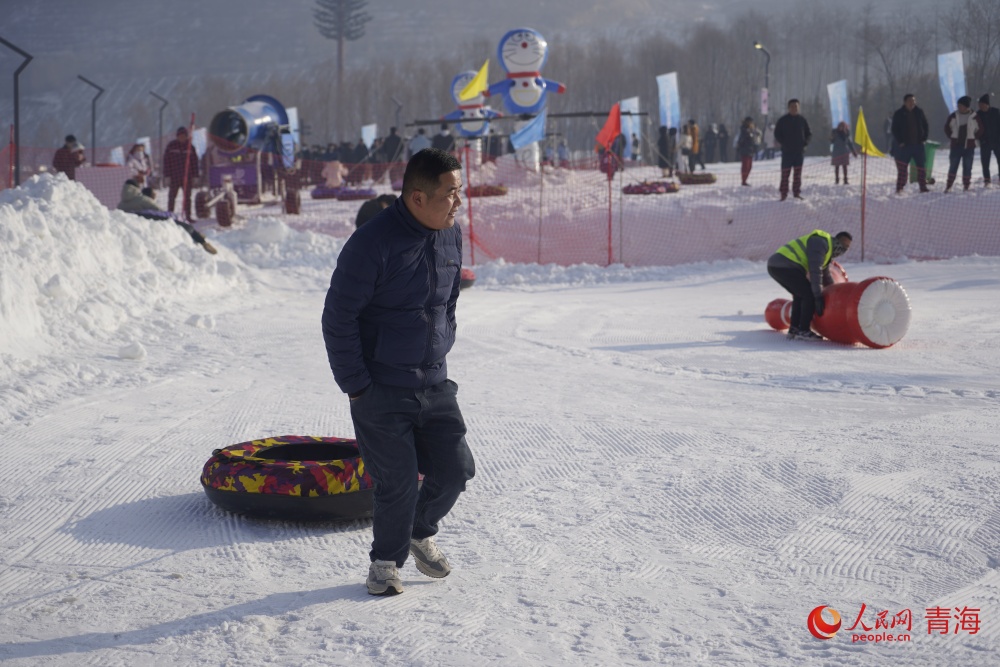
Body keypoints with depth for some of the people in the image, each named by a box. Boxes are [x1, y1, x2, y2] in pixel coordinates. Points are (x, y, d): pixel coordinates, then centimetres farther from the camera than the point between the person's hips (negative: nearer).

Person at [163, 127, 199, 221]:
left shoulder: (190, 147, 5)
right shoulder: (171, 146, -1)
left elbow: (194, 161, 7)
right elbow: (166, 160, -1)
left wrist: (194, 175, 1)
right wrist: (167, 175, -7)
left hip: (187, 176, 2)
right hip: (174, 177, -2)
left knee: (187, 197, 5)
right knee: (172, 196, 2)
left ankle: (188, 216, 10)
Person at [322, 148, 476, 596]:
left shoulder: (451, 235, 2)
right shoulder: (372, 243, -19)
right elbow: (338, 318, -14)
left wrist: (441, 351, 15)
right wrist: (355, 386, -12)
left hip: (435, 384, 6)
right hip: (382, 388, -6)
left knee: (455, 470, 5)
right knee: (398, 483, -2)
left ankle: (419, 533, 34)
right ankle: (386, 561, 23)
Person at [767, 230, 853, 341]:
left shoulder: (827, 250, 24)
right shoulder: (820, 242, -9)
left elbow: (825, 274, 36)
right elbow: (815, 270, -17)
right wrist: (818, 296, -17)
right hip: (784, 266, -11)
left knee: (800, 295, 21)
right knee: (809, 294, -8)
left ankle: (794, 330, 20)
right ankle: (803, 331, -4)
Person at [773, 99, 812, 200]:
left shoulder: (802, 119, 8)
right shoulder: (782, 120, 1)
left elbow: (809, 133, 15)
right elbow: (777, 134, 4)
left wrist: (805, 143, -1)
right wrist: (784, 143, -8)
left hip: (800, 151, 2)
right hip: (787, 152, -2)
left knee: (798, 173, 4)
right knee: (785, 173, -5)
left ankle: (797, 193, 8)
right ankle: (783, 194, -3)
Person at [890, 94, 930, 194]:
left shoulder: (919, 112, 6)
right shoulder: (899, 114, -1)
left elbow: (925, 126, 14)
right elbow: (894, 129, -1)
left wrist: (924, 138, 3)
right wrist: (899, 142, -9)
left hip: (918, 144, 3)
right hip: (904, 145, -3)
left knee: (921, 166, 3)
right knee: (902, 168, -2)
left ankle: (923, 187, 9)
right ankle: (899, 188, 2)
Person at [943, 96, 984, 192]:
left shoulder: (974, 117, -2)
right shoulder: (954, 116, 0)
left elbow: (979, 130, 9)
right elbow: (947, 127, 12)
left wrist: (973, 138, 3)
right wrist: (952, 137, 5)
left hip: (969, 147, -1)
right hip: (956, 146, 1)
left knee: (967, 168, 3)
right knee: (953, 167, 2)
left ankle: (966, 187, 10)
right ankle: (949, 186, 6)